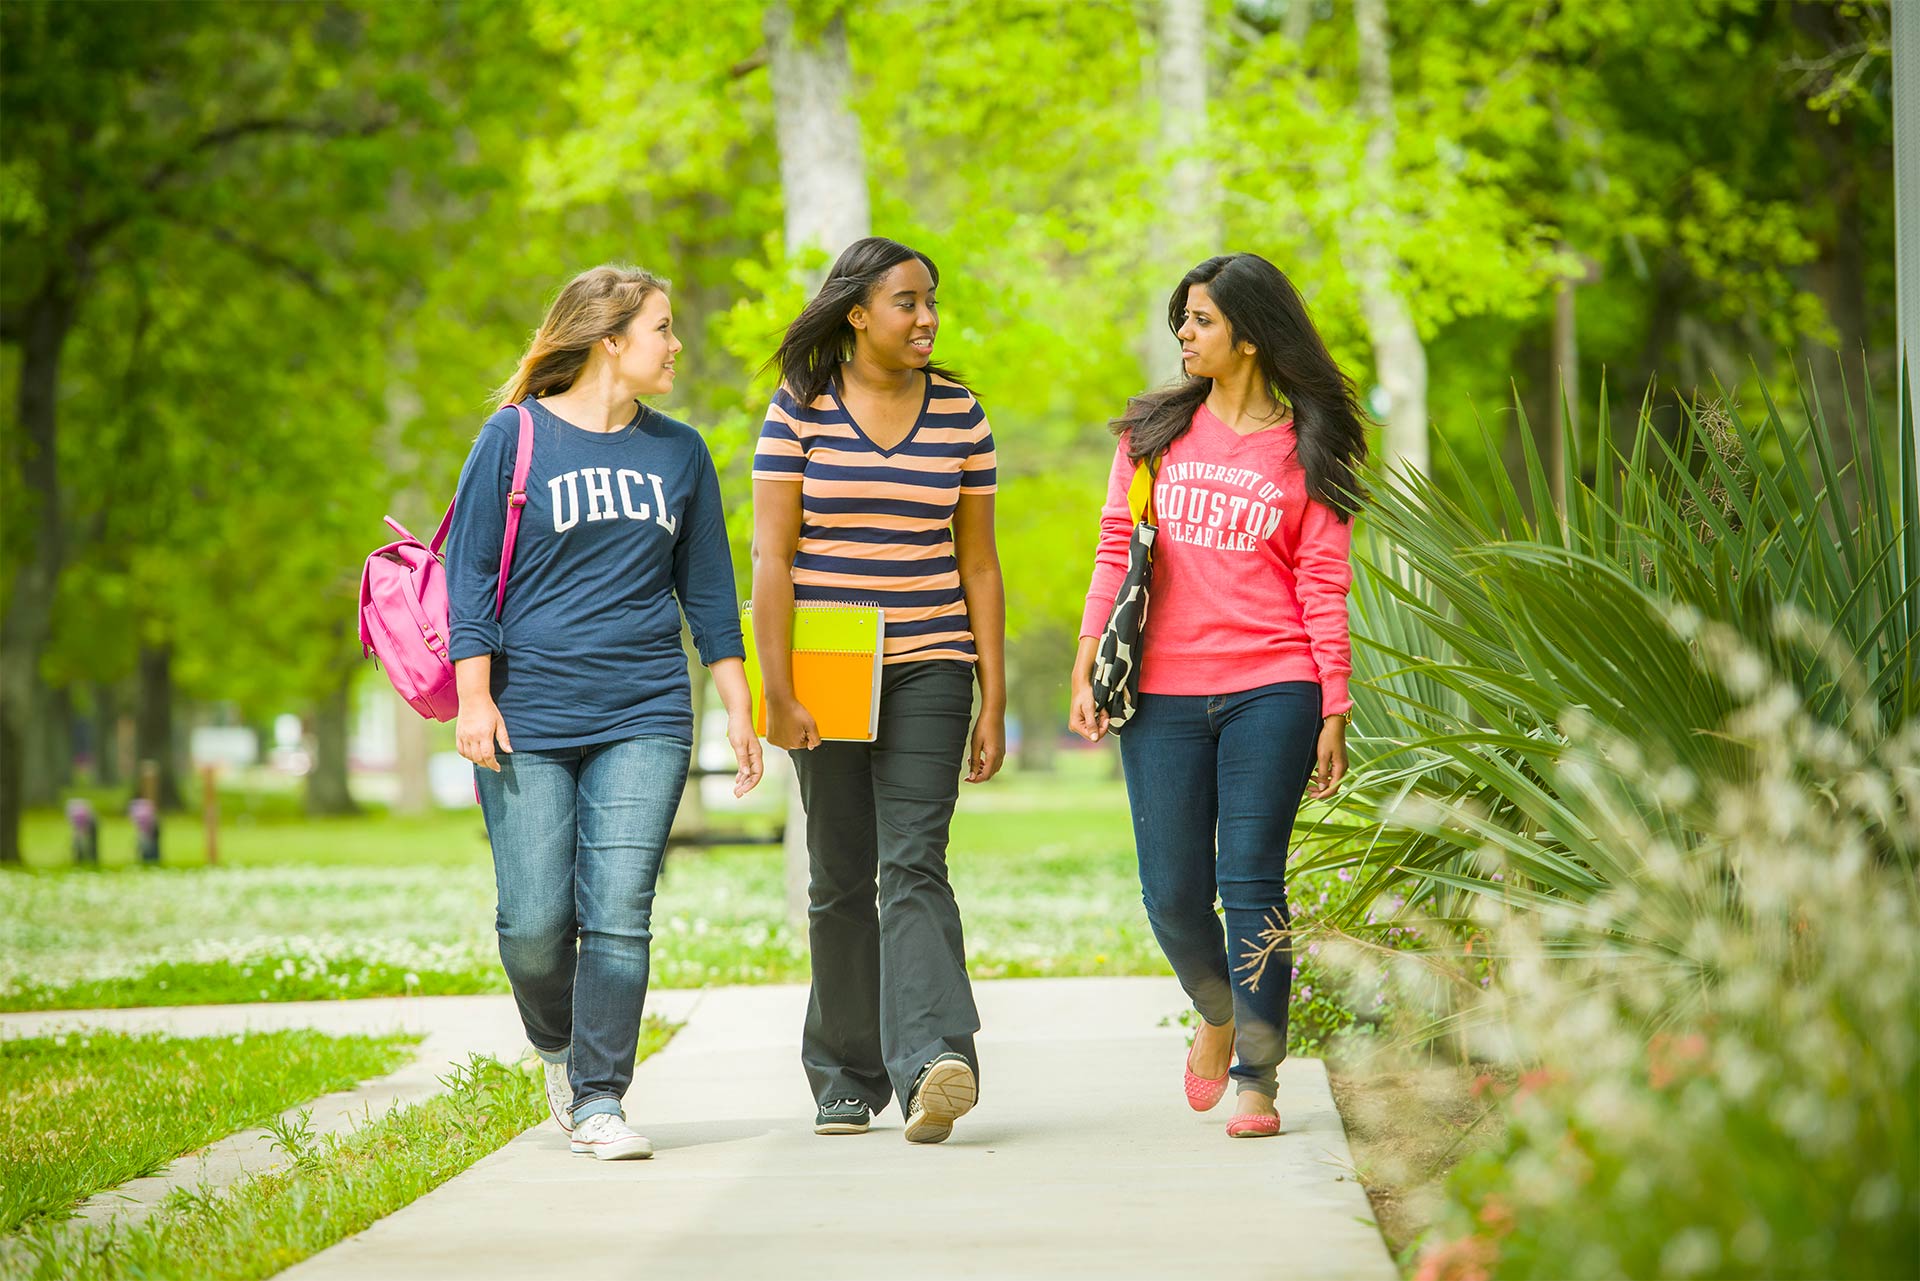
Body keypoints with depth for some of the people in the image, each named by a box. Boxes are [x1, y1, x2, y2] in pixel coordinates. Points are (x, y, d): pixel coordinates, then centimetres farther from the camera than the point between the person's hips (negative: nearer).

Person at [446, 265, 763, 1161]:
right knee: (534, 920, -4)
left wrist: (738, 708, 14)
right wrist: (475, 699, -7)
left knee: (619, 914, -8)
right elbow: (469, 573, 1)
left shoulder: (680, 453, 13)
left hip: (644, 717, 3)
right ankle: (558, 1048, 25)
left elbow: (707, 587, 18)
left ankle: (599, 1100, -2)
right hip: (528, 720, -2)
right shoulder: (516, 438, 1)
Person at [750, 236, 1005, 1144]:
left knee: (913, 865, -14)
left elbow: (978, 563, 8)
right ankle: (846, 1078, 16)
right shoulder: (798, 412, 0)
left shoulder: (959, 414, 6)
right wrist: (778, 692, -11)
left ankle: (934, 1061, -27)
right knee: (840, 877, 6)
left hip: (928, 670, 0)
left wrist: (993, 702, 4)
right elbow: (772, 558, -4)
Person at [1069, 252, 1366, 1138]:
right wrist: (1087, 661, 2)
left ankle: (1257, 1080, 2)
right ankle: (1216, 1013, 33)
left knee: (1251, 883, -7)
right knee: (1172, 894, 3)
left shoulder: (1306, 448, 4)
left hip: (1270, 691, -2)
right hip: (1163, 696, 3)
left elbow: (1323, 588, 2)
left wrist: (1335, 710, -2)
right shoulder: (1155, 430, 11)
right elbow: (1116, 548, 11)